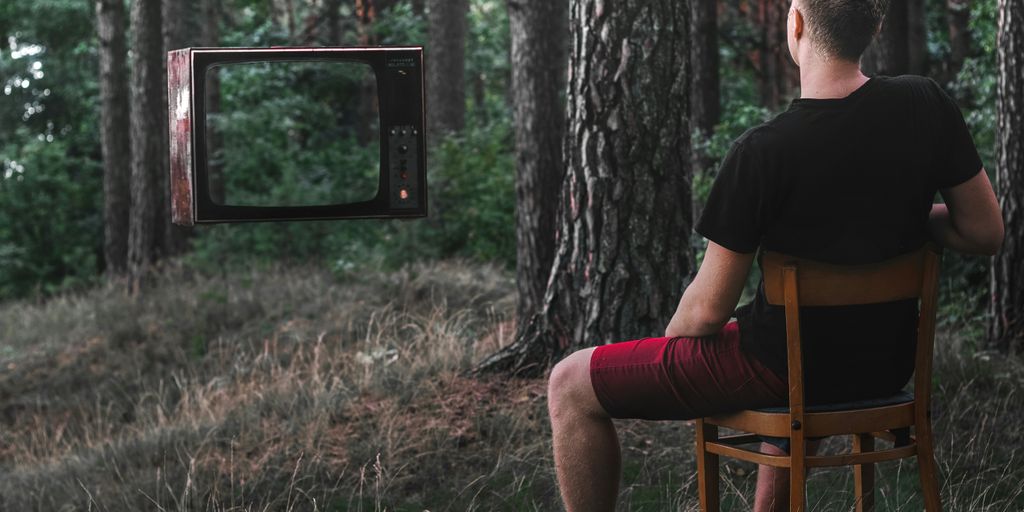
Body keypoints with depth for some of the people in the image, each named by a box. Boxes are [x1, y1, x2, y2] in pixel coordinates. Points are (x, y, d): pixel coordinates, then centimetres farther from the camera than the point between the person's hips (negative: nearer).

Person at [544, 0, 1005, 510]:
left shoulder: (762, 152, -23)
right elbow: (985, 233, 0)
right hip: (887, 364, 6)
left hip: (783, 370, -6)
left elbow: (707, 311, -16)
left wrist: (665, 348, 4)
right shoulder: (925, 104, -9)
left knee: (569, 385, 7)